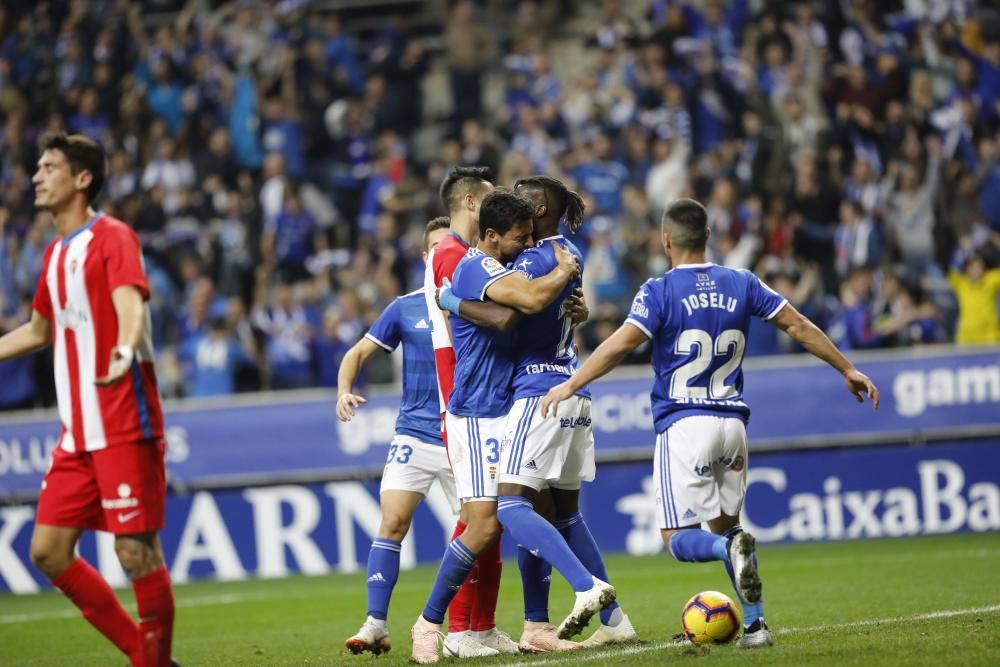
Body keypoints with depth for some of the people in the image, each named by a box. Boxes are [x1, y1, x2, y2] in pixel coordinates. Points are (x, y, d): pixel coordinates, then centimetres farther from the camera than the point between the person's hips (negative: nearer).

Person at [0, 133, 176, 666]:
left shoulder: (112, 237, -7)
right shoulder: (56, 252, 17)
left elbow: (131, 303, -26)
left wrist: (125, 348, -46)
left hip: (125, 427, -8)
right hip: (77, 435, 8)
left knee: (136, 552, -9)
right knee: (47, 552, 3)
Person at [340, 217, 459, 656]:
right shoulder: (407, 308, 4)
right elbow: (360, 352, 9)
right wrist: (344, 390, -9)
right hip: (414, 435, 0)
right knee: (392, 524, -11)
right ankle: (376, 625, -9)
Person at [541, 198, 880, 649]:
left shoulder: (659, 291, -5)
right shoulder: (741, 285, 8)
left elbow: (621, 343, -16)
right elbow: (799, 327, 10)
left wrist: (570, 385, -12)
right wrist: (847, 370, 19)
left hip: (683, 423, -5)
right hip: (733, 422, 5)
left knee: (678, 539, 0)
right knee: (726, 524, 19)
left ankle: (732, 549, -32)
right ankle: (755, 625, 6)